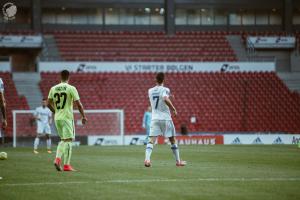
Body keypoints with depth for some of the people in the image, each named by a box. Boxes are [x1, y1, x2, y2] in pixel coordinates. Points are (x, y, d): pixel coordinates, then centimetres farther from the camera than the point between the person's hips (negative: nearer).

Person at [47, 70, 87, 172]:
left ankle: (57, 159, 3)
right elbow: (78, 104, -11)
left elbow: (49, 104, 10)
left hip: (57, 118, 5)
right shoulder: (71, 88, -8)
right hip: (67, 117, -5)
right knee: (68, 140, -1)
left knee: (63, 140, 18)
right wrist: (83, 116, 0)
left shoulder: (53, 89, 6)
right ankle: (66, 165, -5)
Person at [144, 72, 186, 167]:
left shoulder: (150, 91, 9)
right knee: (172, 140, 13)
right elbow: (166, 99, -27)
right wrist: (173, 109, -15)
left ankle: (147, 158, -30)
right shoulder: (165, 90, -8)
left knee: (151, 140, -8)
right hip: (165, 118, -3)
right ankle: (178, 161, 21)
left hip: (155, 119, 3)